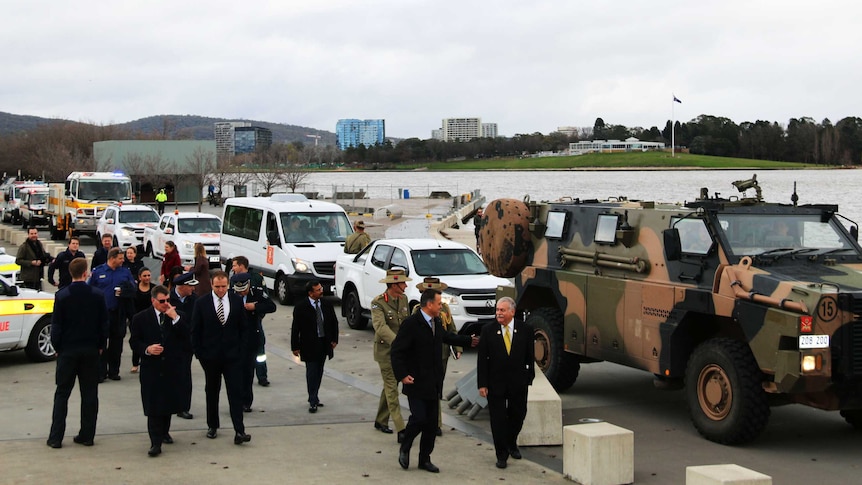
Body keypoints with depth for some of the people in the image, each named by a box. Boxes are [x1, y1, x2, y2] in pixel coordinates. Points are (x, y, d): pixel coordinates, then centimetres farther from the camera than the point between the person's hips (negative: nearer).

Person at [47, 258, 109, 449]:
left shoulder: (62, 296, -9)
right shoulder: (97, 296, -4)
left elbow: (56, 325, -6)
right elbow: (104, 324, 2)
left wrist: (57, 347, 5)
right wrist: (100, 346, 12)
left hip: (67, 350, -1)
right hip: (91, 350, 1)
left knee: (62, 393, 5)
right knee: (89, 393, 9)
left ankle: (56, 437, 4)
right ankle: (87, 435, 10)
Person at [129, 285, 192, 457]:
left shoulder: (180, 317, 4)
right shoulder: (140, 318, 2)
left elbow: (187, 338, -9)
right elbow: (134, 341, 3)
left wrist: (175, 318, -16)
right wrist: (147, 349, -16)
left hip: (174, 369, 2)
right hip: (152, 369, -2)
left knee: (169, 404, 15)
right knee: (154, 407, -6)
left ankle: (164, 432, 38)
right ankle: (156, 443, -4)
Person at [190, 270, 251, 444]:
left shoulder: (237, 301, 2)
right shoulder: (202, 303, -2)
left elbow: (243, 328, 8)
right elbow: (195, 331, 1)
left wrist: (240, 349, 0)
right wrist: (199, 353, -4)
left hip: (233, 356, 0)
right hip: (210, 356, 0)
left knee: (236, 392, -7)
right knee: (212, 392, 12)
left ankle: (239, 431, -11)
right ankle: (212, 426, 25)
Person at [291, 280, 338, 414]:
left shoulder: (326, 305, 3)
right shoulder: (301, 307, -10)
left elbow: (334, 322, 14)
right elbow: (295, 328, -8)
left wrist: (334, 339, 8)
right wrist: (295, 346, -9)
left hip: (324, 344, 5)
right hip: (309, 345, -5)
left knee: (319, 372, 12)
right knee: (312, 372, -4)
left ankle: (314, 398, 24)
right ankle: (313, 401, 0)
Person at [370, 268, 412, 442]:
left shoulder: (403, 299, 4)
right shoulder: (378, 303, -18)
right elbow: (381, 327, -30)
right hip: (386, 350, -7)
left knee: (390, 386, 17)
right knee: (391, 389, -7)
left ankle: (381, 421, 32)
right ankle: (401, 430, -11)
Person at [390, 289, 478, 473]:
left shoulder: (436, 322, 10)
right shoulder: (411, 324, -15)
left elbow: (447, 337, 32)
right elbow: (396, 351, -16)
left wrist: (469, 340, 40)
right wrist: (402, 375, -22)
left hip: (433, 384, 7)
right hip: (416, 382, -7)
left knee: (432, 423, 8)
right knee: (419, 417, -14)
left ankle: (425, 459, 19)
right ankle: (404, 449, 11)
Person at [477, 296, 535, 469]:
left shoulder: (525, 330, -2)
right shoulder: (488, 331, -4)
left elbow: (530, 356, 4)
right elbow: (482, 359, -4)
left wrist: (529, 377, 2)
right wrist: (482, 384, -8)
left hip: (518, 383, 1)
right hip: (495, 382, -1)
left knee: (517, 416, 13)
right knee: (498, 419, 2)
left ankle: (511, 444, 40)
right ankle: (501, 454, 14)